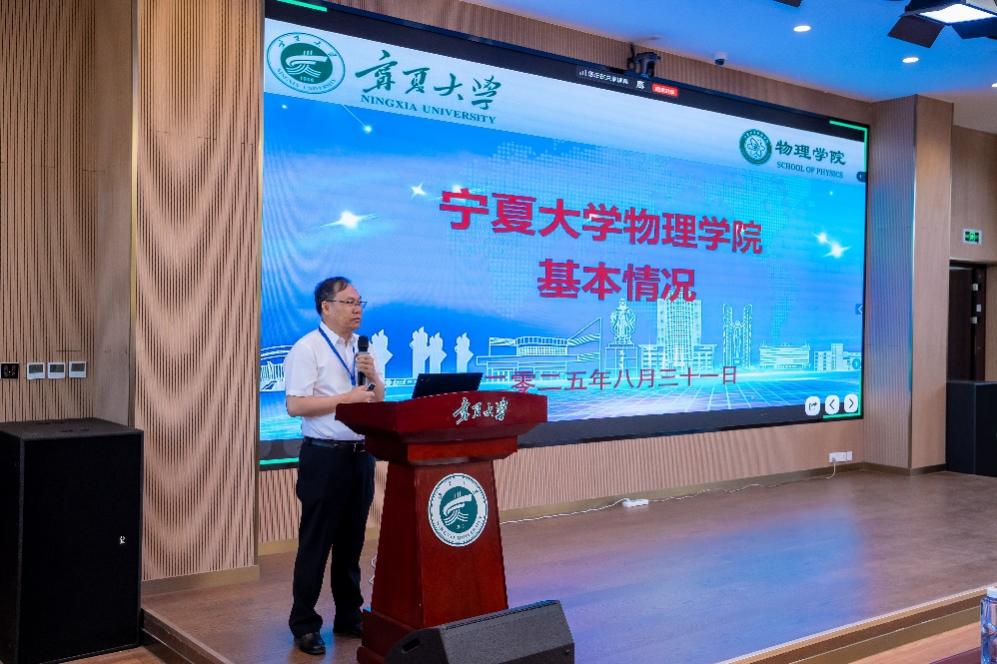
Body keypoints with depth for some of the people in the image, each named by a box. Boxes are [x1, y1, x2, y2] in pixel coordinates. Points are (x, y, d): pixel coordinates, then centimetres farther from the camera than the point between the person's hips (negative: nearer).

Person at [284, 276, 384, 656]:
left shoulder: (362, 348, 12)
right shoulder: (307, 349, -9)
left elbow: (378, 401, 14)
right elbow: (296, 405, -17)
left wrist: (373, 376, -5)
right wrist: (348, 397, -19)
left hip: (361, 454, 7)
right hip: (325, 456, -6)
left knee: (352, 540, 15)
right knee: (316, 543, 2)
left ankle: (348, 616, 28)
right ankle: (304, 624, 15)